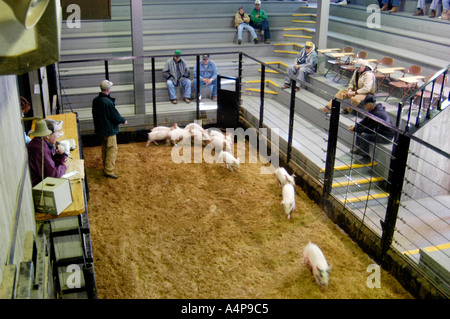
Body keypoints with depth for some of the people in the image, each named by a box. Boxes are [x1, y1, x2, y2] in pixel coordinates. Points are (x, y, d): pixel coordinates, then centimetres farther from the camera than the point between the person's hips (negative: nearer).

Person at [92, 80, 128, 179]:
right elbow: (116, 116, -18)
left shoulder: (95, 100, 2)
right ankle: (109, 171, -3)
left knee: (105, 148, 21)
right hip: (109, 129, -9)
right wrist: (123, 121, -1)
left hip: (100, 129, 9)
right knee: (112, 149, -2)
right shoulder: (107, 102, -24)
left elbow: (94, 114, 13)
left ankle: (106, 167, 33)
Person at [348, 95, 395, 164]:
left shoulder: (377, 114, -31)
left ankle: (366, 157, -15)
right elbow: (365, 120, 13)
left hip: (386, 137, -11)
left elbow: (370, 129, -30)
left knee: (364, 136, -29)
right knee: (359, 128, 14)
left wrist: (355, 129, -22)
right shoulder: (374, 110, 0)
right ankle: (358, 149, 23)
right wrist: (355, 126, -3)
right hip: (378, 130, 11)